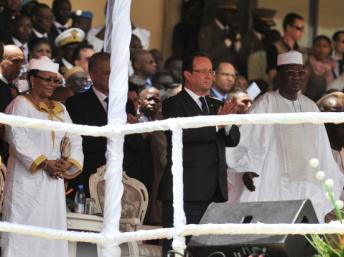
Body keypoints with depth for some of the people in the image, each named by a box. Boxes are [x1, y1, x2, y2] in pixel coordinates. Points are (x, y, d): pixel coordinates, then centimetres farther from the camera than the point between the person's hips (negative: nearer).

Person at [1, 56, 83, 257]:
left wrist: (69, 162, -8)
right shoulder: (20, 105, -3)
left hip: (53, 180, 6)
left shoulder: (60, 109, 16)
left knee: (52, 229, 3)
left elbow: (74, 140, 11)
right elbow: (18, 140, -13)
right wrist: (44, 163, -18)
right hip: (27, 178, -6)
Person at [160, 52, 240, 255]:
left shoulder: (216, 105, 20)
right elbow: (181, 133, -19)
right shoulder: (174, 104, -1)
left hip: (216, 192, 6)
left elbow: (233, 140, 9)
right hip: (186, 193, -6)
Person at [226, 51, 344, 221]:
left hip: (310, 189, 5)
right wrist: (246, 168, -14)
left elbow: (322, 150, 19)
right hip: (275, 189, -5)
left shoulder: (310, 107, 15)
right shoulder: (266, 104, -1)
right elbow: (242, 140, -2)